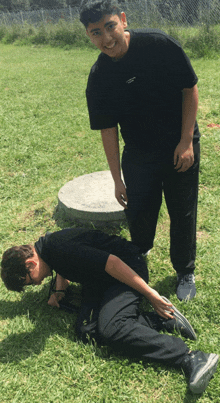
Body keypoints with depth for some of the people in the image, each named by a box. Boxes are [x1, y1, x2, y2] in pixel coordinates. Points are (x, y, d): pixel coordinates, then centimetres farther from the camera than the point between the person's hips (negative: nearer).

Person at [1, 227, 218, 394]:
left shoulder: (60, 248, -24)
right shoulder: (44, 247, 7)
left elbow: (112, 262, -27)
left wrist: (150, 295, -24)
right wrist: (59, 290, 9)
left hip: (127, 269, -10)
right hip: (99, 281, 10)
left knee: (110, 329, -29)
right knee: (86, 329, -13)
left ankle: (191, 359, -32)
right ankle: (161, 320, -11)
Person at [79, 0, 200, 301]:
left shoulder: (160, 45, -17)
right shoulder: (99, 78, -10)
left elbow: (190, 89, -9)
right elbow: (108, 129, -5)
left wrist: (186, 141, -13)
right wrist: (117, 178, -3)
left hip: (181, 148, -1)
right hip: (139, 154, 2)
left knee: (183, 214, 8)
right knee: (138, 212, 7)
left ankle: (185, 272, 31)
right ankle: (140, 252, 42)